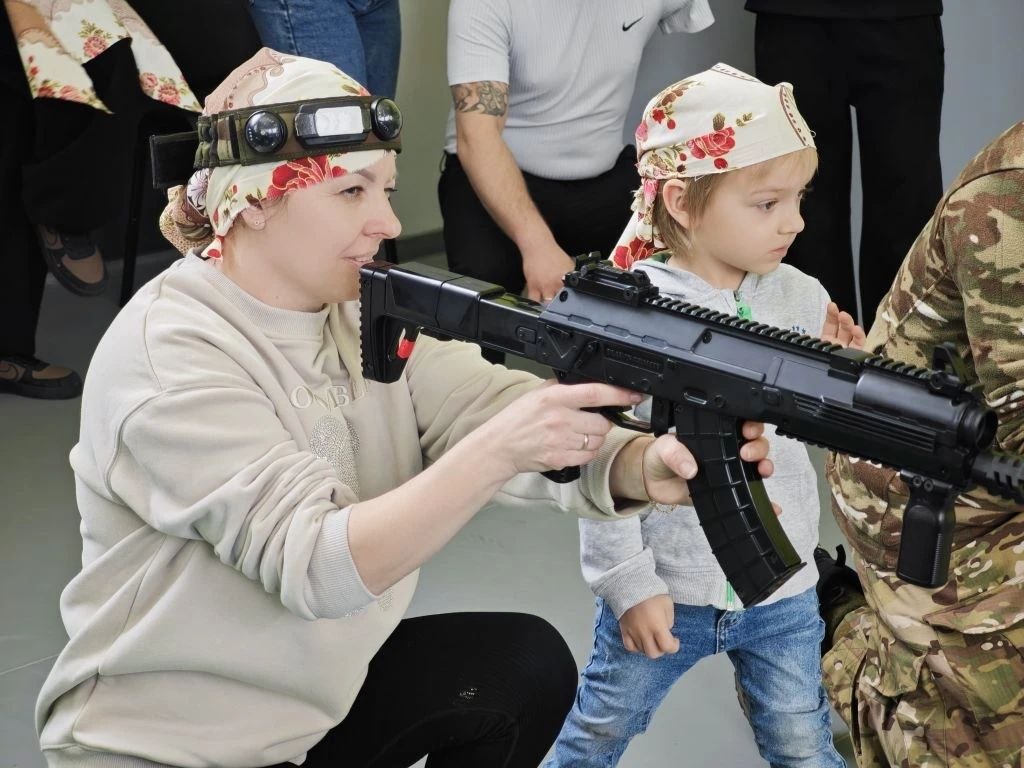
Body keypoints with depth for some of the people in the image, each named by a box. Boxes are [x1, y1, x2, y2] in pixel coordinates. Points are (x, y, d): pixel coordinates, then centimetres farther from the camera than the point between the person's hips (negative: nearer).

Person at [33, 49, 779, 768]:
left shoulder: (371, 312, -2)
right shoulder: (167, 355, -23)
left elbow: (495, 405, -15)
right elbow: (312, 564, -32)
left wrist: (646, 464, -34)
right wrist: (495, 451, -42)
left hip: (320, 691, 7)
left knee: (529, 663, -3)